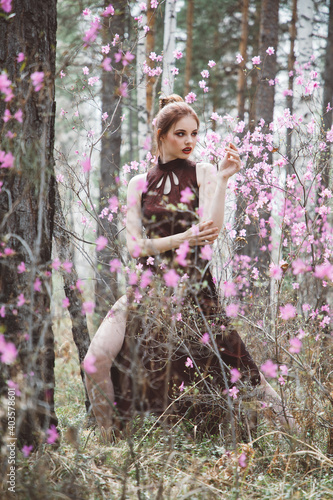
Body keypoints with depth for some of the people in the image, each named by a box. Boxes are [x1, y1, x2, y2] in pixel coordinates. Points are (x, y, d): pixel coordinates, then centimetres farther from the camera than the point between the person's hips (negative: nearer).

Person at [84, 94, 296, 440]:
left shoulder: (204, 174, 5)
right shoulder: (139, 184, 10)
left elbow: (212, 232, -9)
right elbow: (134, 245, 1)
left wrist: (223, 179, -16)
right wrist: (184, 237, -13)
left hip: (195, 286, -1)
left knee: (241, 365, -5)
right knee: (96, 361, -16)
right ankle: (107, 441, 1)